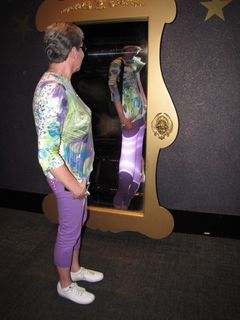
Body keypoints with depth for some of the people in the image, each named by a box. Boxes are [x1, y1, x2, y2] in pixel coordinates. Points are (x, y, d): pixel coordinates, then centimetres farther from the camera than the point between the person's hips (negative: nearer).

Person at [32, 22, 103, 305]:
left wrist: (80, 178, 17)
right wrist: (74, 186, -19)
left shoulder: (61, 83, 3)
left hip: (78, 172, 9)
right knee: (69, 231, 12)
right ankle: (65, 284, 38)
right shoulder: (52, 89, -28)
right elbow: (47, 154, -31)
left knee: (78, 223, 25)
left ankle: (75, 268, 49)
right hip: (69, 176, -9)